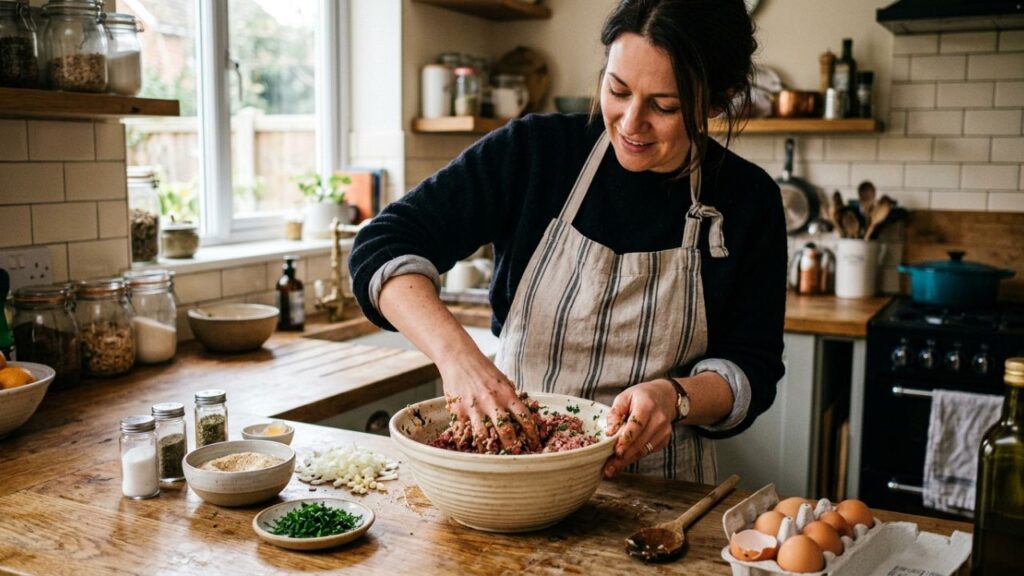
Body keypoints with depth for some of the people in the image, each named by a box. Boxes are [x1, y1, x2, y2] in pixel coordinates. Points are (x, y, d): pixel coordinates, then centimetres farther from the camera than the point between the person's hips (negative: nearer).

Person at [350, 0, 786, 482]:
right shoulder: (535, 151, -7)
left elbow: (751, 371, 0)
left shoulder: (748, 202, -3)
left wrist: (675, 397, -23)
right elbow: (385, 244, -12)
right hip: (513, 471, -3)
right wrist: (456, 353, -29)